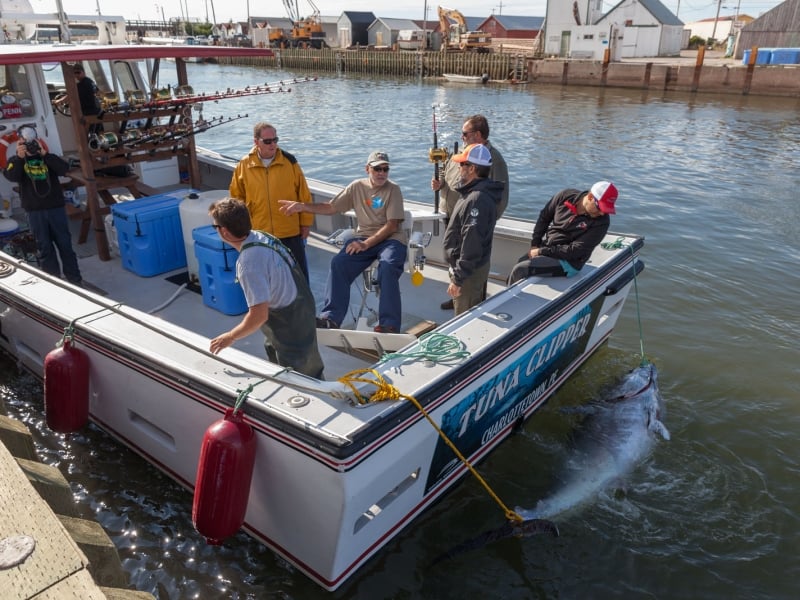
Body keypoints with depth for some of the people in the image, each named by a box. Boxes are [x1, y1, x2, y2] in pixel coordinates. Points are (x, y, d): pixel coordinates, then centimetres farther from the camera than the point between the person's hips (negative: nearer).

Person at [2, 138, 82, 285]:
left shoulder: (47, 157, 8)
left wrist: (44, 153, -18)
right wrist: (19, 157, -22)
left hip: (56, 207, 0)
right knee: (44, 247, 5)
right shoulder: (16, 160, 8)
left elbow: (64, 169, -11)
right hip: (34, 211, 0)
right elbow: (11, 176, -11)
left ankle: (75, 278, 13)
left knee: (65, 244, 5)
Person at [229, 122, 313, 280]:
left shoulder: (289, 161, -3)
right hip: (259, 235, 1)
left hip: (291, 232, 0)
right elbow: (236, 198, 7)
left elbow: (303, 194, 1)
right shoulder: (244, 166, -2)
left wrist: (306, 222, 0)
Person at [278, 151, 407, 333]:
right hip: (364, 237, 4)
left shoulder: (393, 189, -2)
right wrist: (302, 206, -4)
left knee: (388, 266, -35)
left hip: (390, 238, -3)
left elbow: (392, 225, -10)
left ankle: (388, 325, -32)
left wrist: (366, 244, -20)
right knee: (338, 263, -22)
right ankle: (331, 318, -21)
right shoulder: (357, 187, 9)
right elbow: (331, 207, 10)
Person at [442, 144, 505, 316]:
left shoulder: (477, 200, -28)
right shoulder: (477, 192, 6)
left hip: (470, 270, -10)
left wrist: (458, 279, -26)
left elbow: (471, 245, -30)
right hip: (478, 265, 10)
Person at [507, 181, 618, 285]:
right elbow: (544, 217, 7)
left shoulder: (601, 222, -18)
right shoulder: (566, 196, -7)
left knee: (519, 270, -19)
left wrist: (542, 251, -18)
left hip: (567, 262, -5)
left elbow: (575, 251, -19)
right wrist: (535, 244, 1)